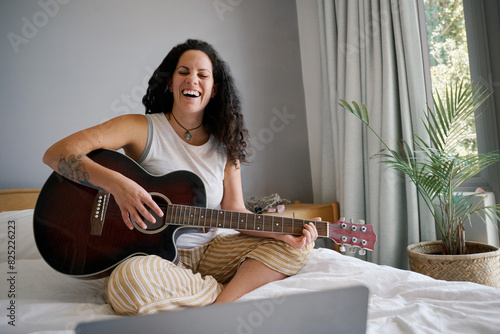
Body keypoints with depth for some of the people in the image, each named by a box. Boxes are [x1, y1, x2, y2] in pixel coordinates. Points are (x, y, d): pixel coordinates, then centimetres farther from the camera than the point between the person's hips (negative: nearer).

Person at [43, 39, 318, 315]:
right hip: (150, 254, -4)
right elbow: (56, 154, -14)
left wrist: (282, 231, -16)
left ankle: (223, 303, -24)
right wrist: (117, 183, -30)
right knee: (128, 281, -39)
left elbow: (234, 210, 1)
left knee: (297, 246, -8)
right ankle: (230, 293, -18)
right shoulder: (142, 129, -7)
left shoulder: (225, 145, 4)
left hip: (207, 252, 4)